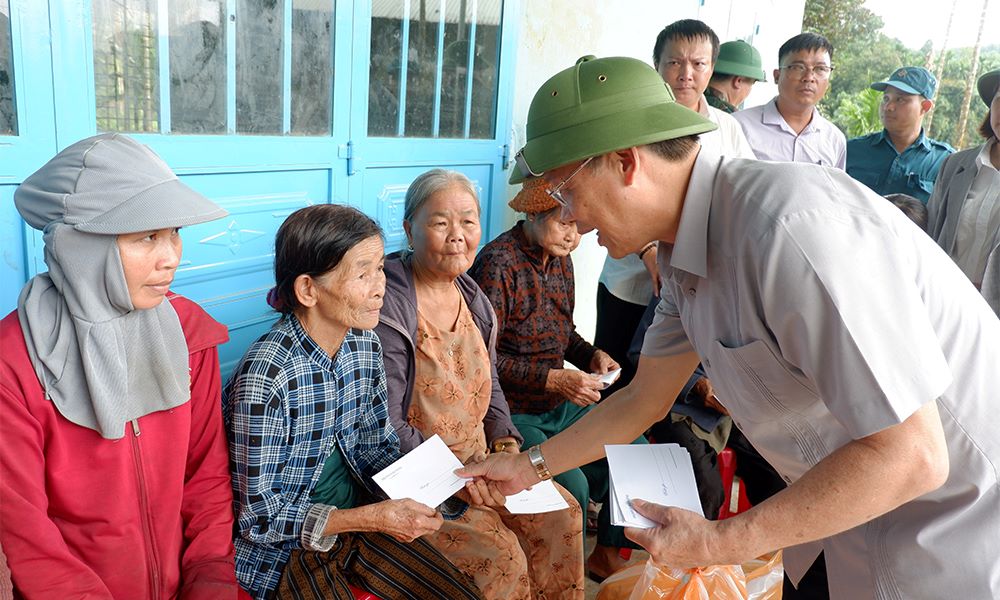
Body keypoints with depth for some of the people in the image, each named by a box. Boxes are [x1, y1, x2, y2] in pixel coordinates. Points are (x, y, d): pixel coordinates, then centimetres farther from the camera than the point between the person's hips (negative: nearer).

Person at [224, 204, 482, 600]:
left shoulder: (365, 344, -6)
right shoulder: (265, 375, -27)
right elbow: (259, 518, -20)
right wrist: (374, 518, -25)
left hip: (357, 515, 6)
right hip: (285, 545, -6)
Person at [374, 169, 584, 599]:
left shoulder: (471, 295, 6)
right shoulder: (388, 309, -20)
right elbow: (385, 427, -19)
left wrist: (506, 442, 0)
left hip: (478, 458, 8)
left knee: (560, 514, -1)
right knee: (501, 556, -20)